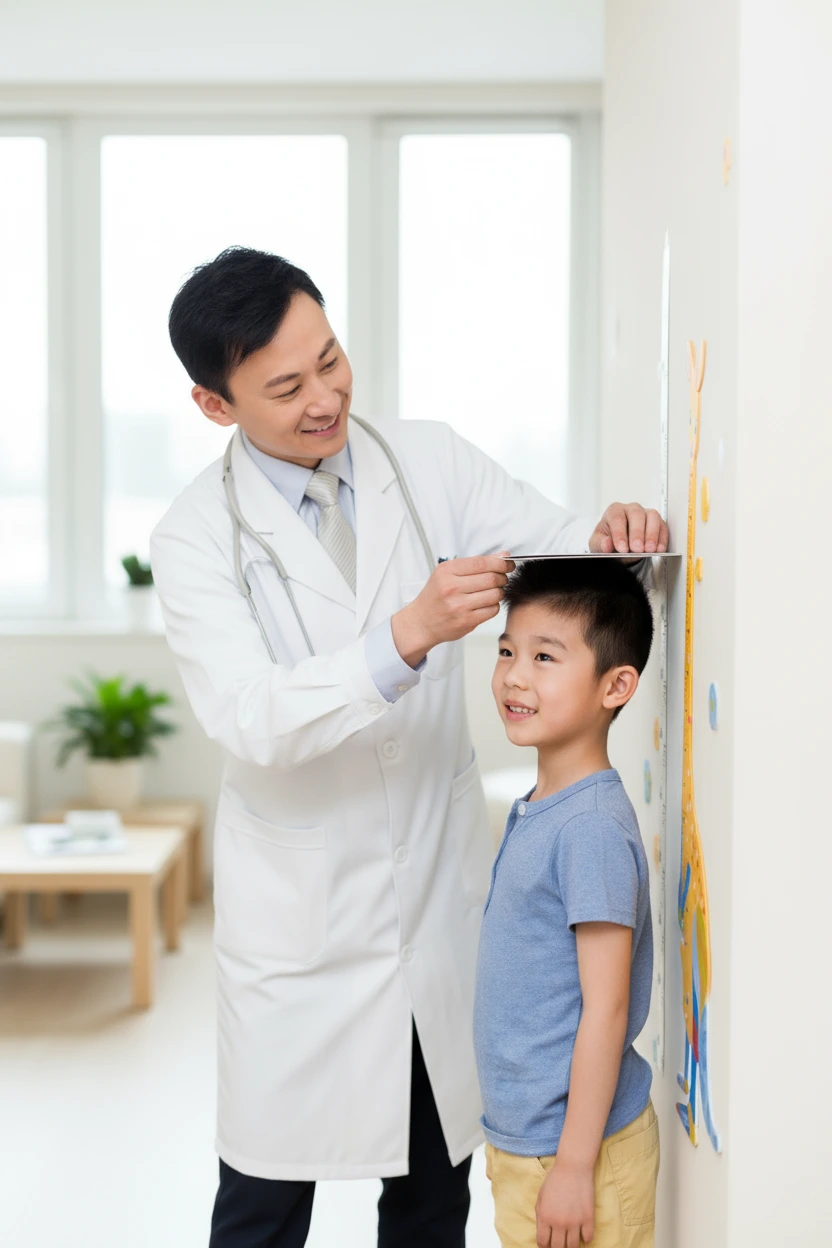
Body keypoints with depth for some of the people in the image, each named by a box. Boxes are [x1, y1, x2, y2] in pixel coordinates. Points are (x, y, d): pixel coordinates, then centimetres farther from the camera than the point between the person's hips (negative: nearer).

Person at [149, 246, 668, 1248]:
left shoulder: (431, 462, 0)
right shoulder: (198, 535, -11)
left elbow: (553, 548, -1)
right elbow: (248, 717, -23)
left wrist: (609, 534, -24)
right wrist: (406, 636, -34)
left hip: (442, 887, 3)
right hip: (299, 911, -3)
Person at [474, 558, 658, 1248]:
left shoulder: (593, 828, -22)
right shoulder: (536, 809, 5)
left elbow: (606, 1009, -21)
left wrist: (573, 1166, -19)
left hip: (577, 1145, -8)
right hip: (522, 1134, 8)